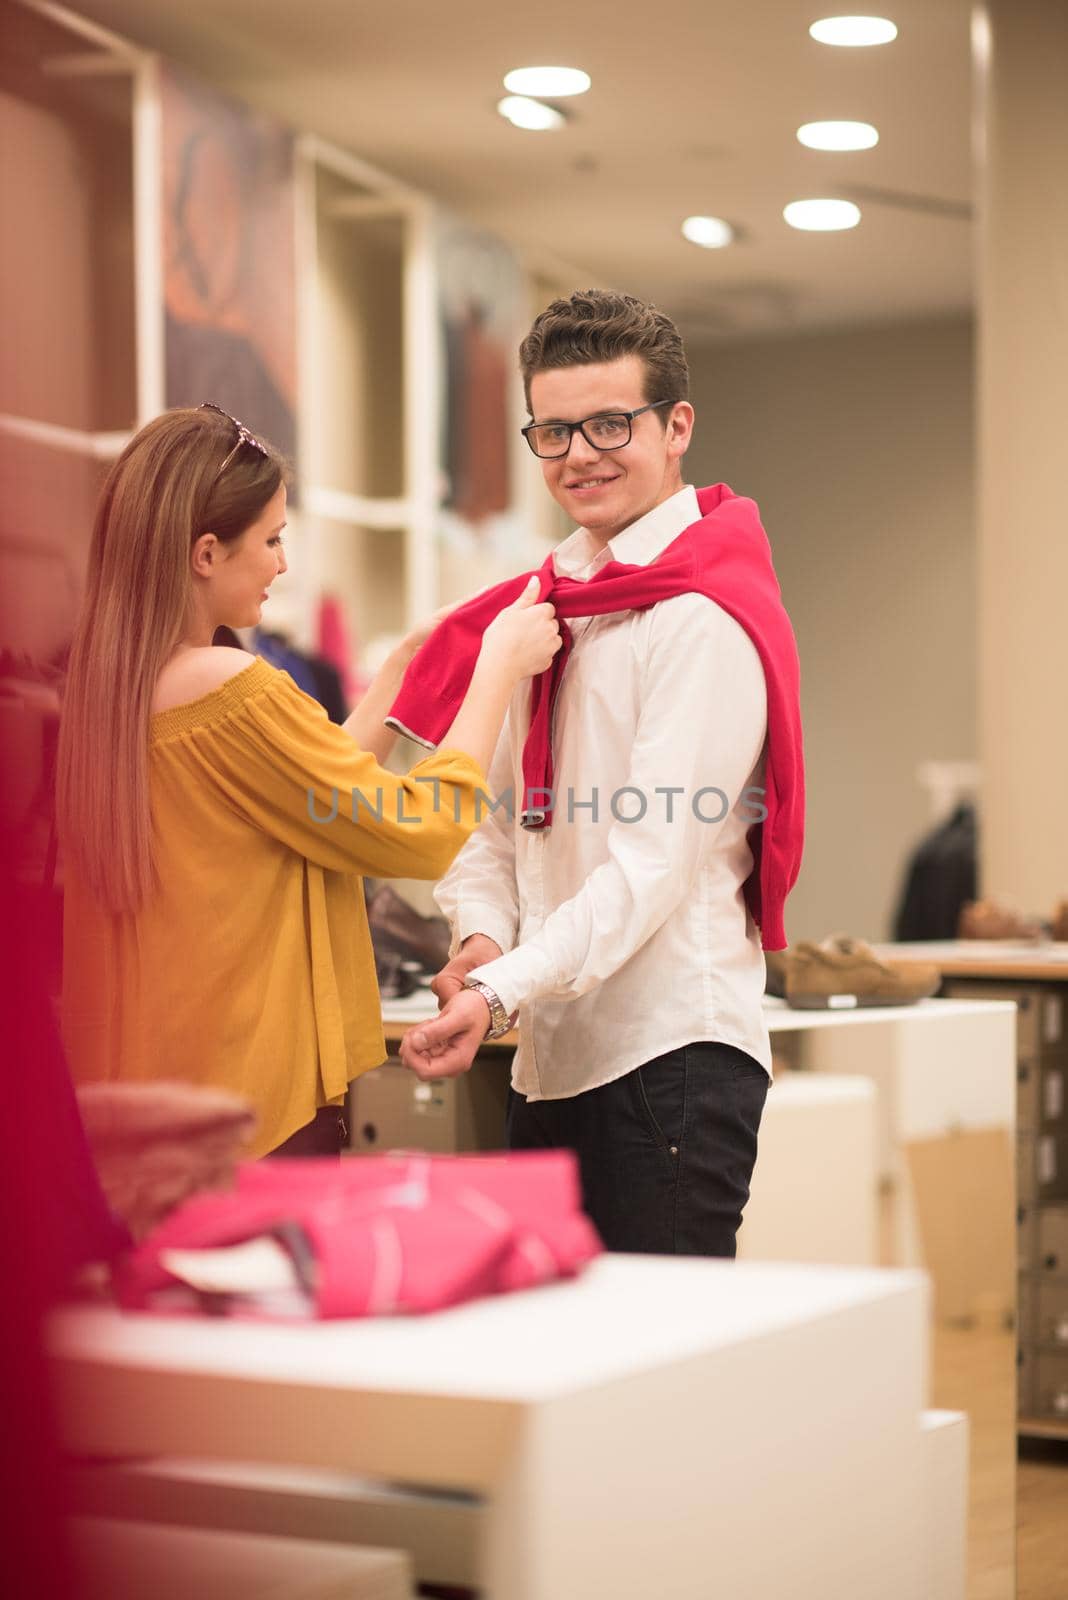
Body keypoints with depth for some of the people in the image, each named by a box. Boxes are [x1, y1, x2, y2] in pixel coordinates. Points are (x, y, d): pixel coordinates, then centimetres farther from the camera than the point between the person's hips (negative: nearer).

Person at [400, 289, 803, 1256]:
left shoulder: (704, 620, -10)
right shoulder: (545, 607, 15)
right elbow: (493, 820, 14)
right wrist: (483, 939, -6)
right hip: (551, 1057, 8)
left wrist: (502, 993, -27)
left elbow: (654, 861, -18)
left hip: (671, 1056, -8)